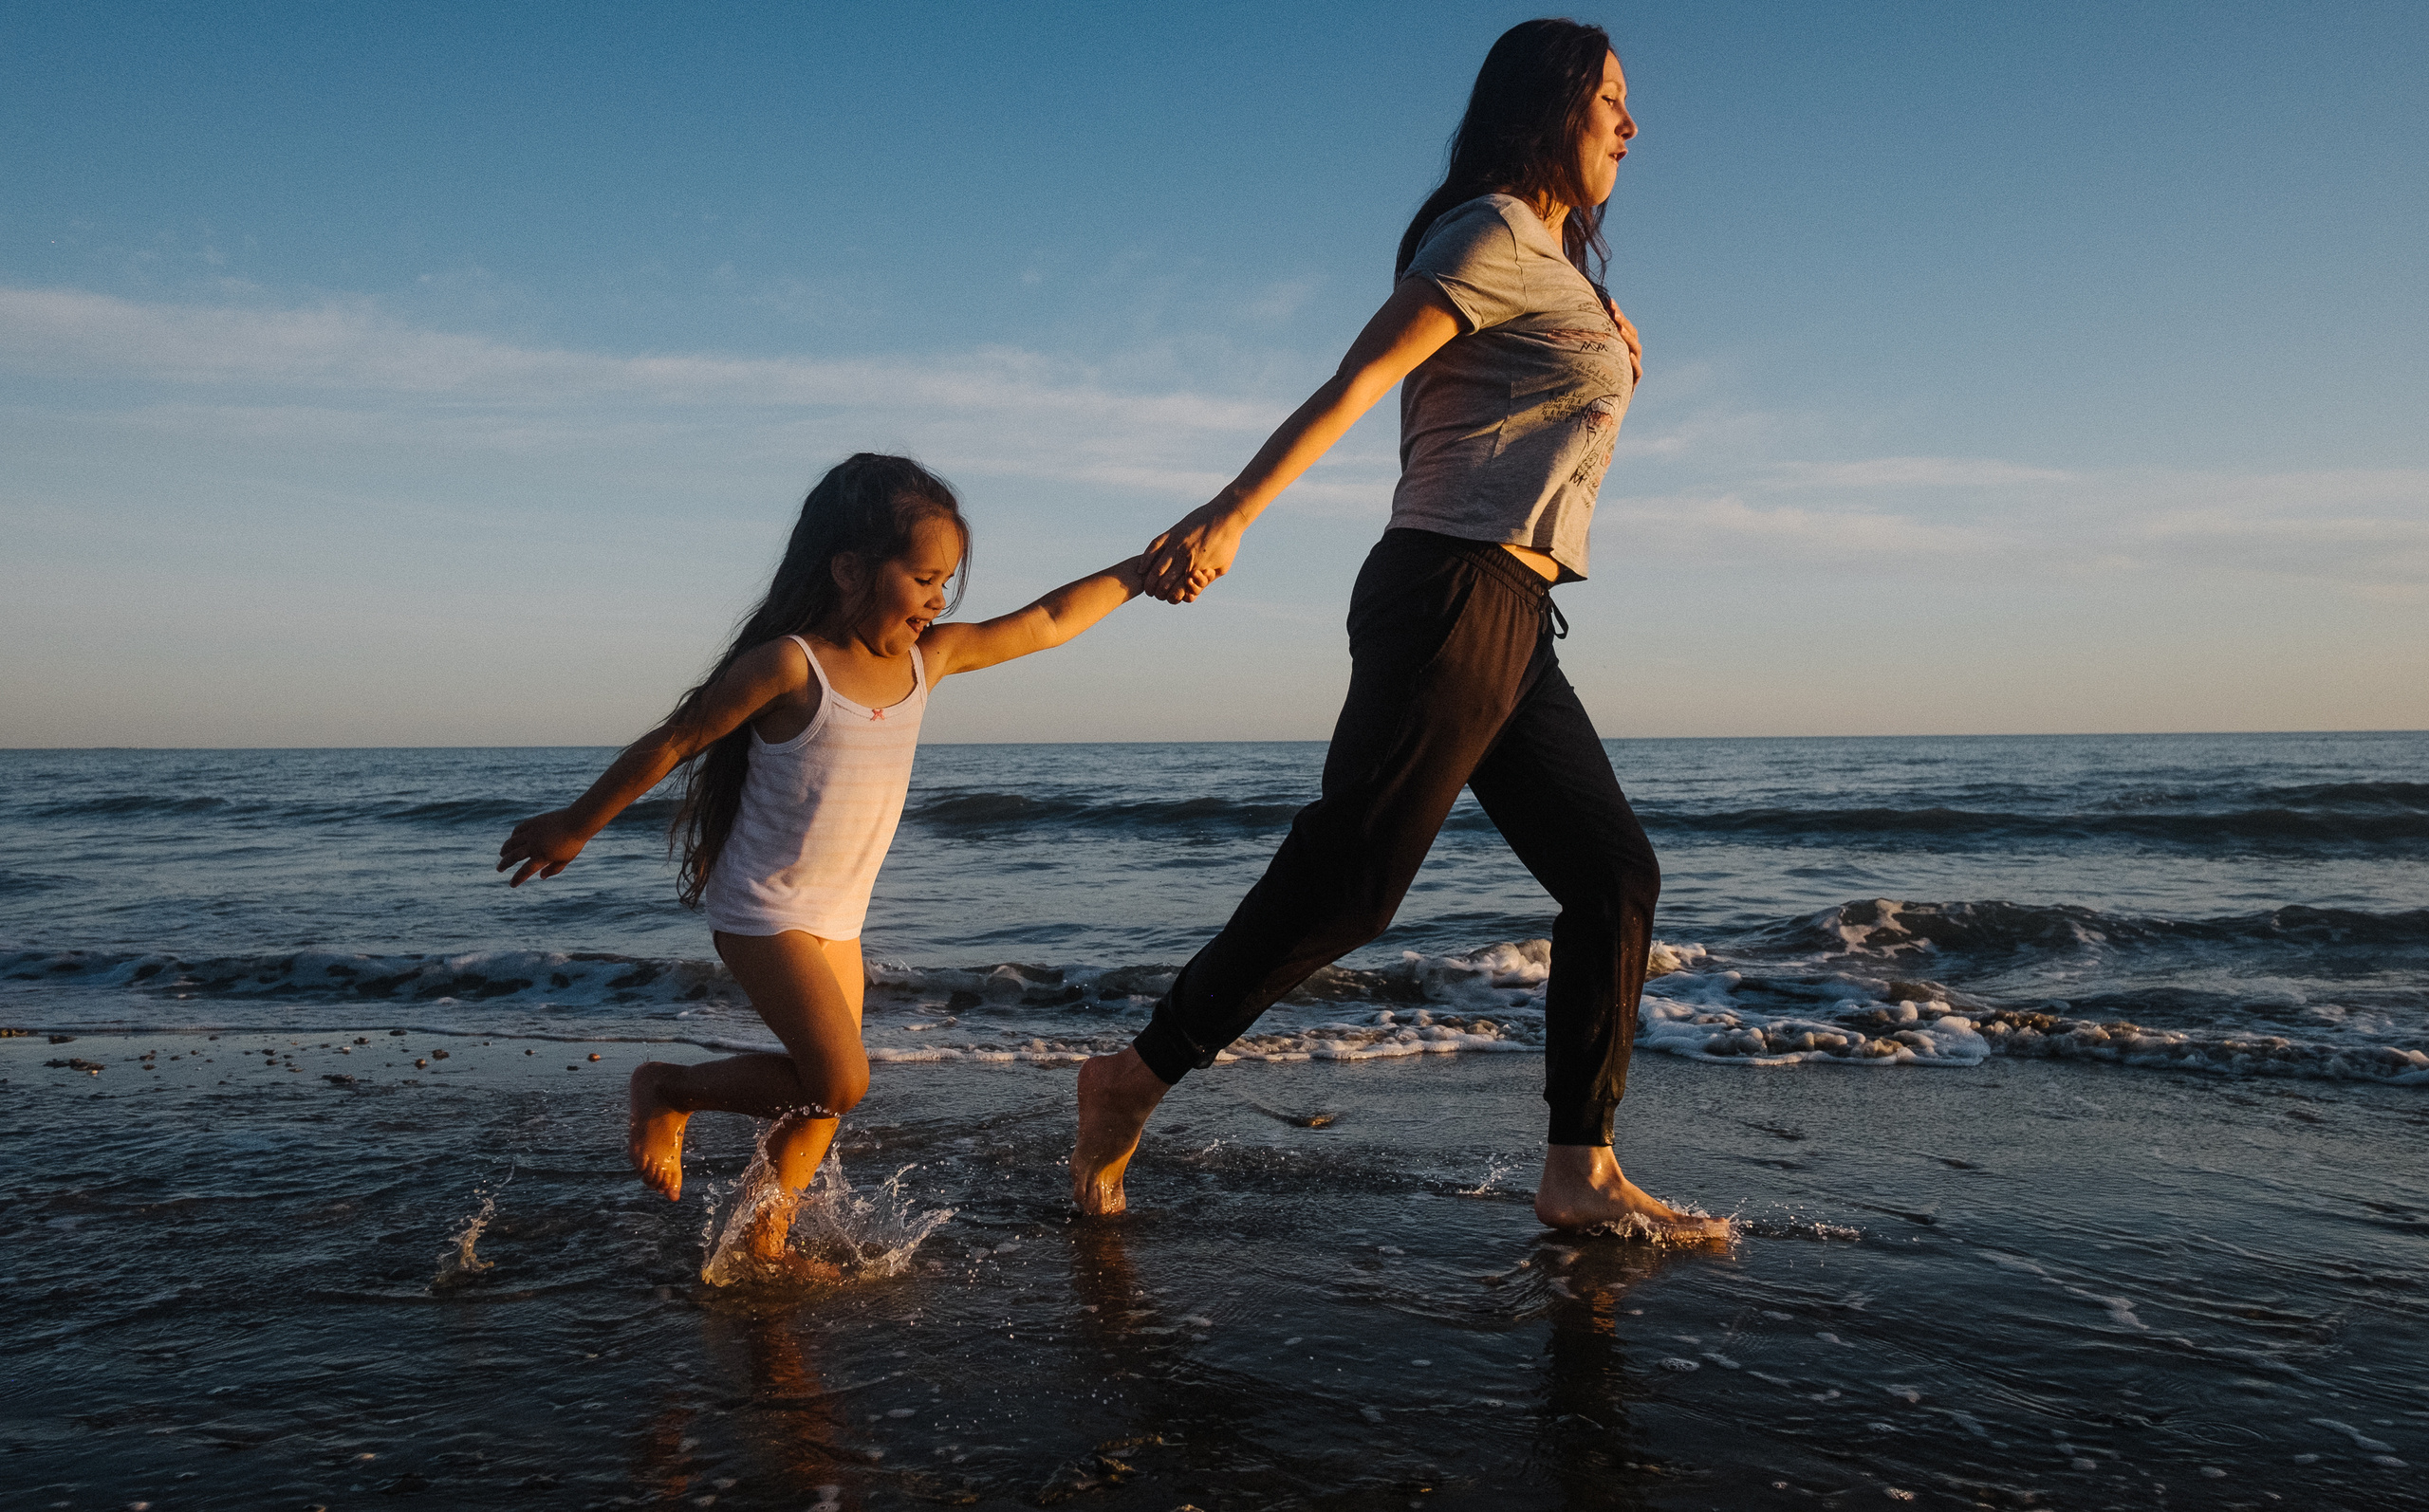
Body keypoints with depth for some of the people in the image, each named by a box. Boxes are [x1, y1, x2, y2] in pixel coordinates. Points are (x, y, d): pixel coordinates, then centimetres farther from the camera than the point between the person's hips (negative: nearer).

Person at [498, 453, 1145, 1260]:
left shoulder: (928, 657, -1)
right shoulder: (789, 666, -19)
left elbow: (1045, 623, 2)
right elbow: (669, 745, -11)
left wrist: (1143, 569, -3)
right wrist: (576, 825, -2)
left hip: (838, 918, 7)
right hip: (762, 910, -7)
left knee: (826, 1091, 12)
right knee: (839, 1080, -14)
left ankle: (763, 1240, 30)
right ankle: (669, 1089, 7)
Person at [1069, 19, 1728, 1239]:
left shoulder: (1553, 270, 26)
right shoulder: (1497, 234, -4)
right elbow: (1357, 380, -16)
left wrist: (1603, 355, 18)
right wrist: (1230, 514, -23)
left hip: (1509, 626, 10)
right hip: (1451, 593, -10)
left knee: (1615, 874, 5)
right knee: (1345, 880, -9)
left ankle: (1579, 1173, 8)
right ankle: (1133, 1080, 4)